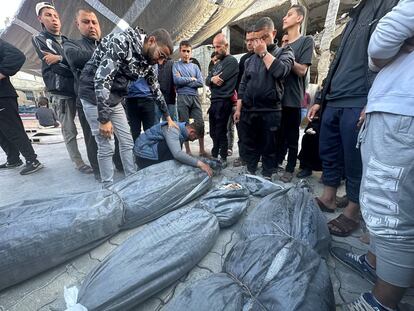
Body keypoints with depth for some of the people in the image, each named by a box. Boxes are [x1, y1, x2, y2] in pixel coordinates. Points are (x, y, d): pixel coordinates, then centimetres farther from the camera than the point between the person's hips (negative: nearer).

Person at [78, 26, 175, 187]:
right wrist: (104, 119, -26)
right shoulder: (122, 41, -20)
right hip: (94, 96, -7)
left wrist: (168, 117, 14)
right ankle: (108, 187, 14)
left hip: (114, 100, 7)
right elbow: (101, 78, -27)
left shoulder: (146, 61, 3)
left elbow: (156, 89, 13)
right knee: (105, 147, -3)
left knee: (127, 142, 7)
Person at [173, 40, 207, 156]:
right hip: (182, 97, -3)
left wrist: (183, 81, -4)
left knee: (200, 123, -2)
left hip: (195, 97, 3)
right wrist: (191, 79, -1)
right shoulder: (176, 65, 8)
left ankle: (202, 150, 8)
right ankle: (187, 150, 12)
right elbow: (177, 80, -10)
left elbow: (201, 82, 1)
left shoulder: (195, 66, 17)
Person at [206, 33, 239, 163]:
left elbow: (220, 80, -16)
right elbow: (207, 80, 12)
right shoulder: (217, 64, 23)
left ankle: (223, 158, 8)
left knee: (220, 132, -5)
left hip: (223, 102, -9)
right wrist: (212, 79, -9)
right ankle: (214, 155, 29)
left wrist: (213, 79, 2)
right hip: (214, 101, 9)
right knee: (213, 131, 14)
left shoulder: (231, 61, -5)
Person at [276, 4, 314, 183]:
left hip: (292, 98, -5)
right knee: (278, 135, 12)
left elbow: (302, 70, -8)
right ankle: (276, 163, 26)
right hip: (277, 97, 5)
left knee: (291, 137, 2)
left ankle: (290, 169, 14)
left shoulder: (306, 41, 3)